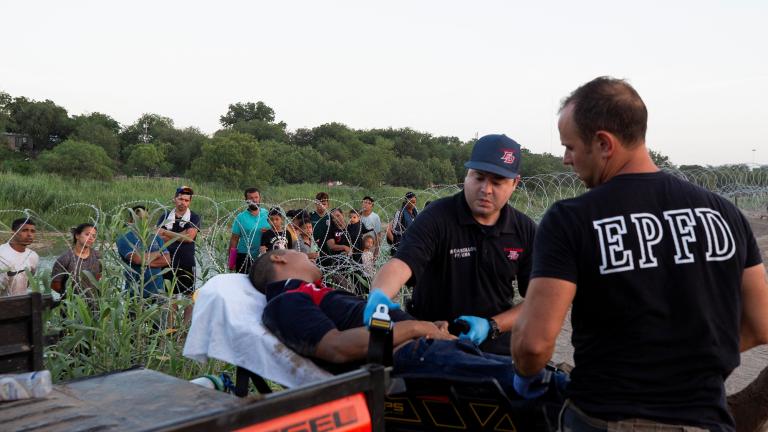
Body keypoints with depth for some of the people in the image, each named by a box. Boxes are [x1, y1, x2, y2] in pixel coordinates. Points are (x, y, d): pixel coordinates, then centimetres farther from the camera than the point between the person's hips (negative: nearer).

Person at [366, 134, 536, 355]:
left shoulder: (525, 231, 1)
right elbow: (401, 263, -24)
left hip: (496, 351, 3)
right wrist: (379, 295, -46)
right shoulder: (436, 218, -10)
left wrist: (491, 326, -11)